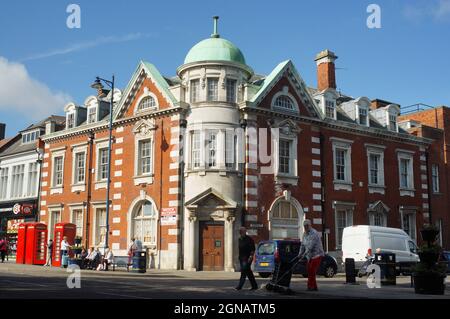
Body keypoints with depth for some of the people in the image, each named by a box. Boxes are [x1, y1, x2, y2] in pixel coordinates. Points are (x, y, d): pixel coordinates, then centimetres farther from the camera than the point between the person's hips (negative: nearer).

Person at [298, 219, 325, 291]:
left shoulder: (314, 233, -18)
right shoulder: (305, 234, 11)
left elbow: (310, 246, -25)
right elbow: (303, 245, 14)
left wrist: (304, 254, -29)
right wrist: (300, 254, 3)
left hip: (317, 254, -8)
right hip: (310, 256, 9)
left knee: (312, 271, -14)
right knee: (309, 271, 6)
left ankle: (311, 286, -11)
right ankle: (314, 287, 14)